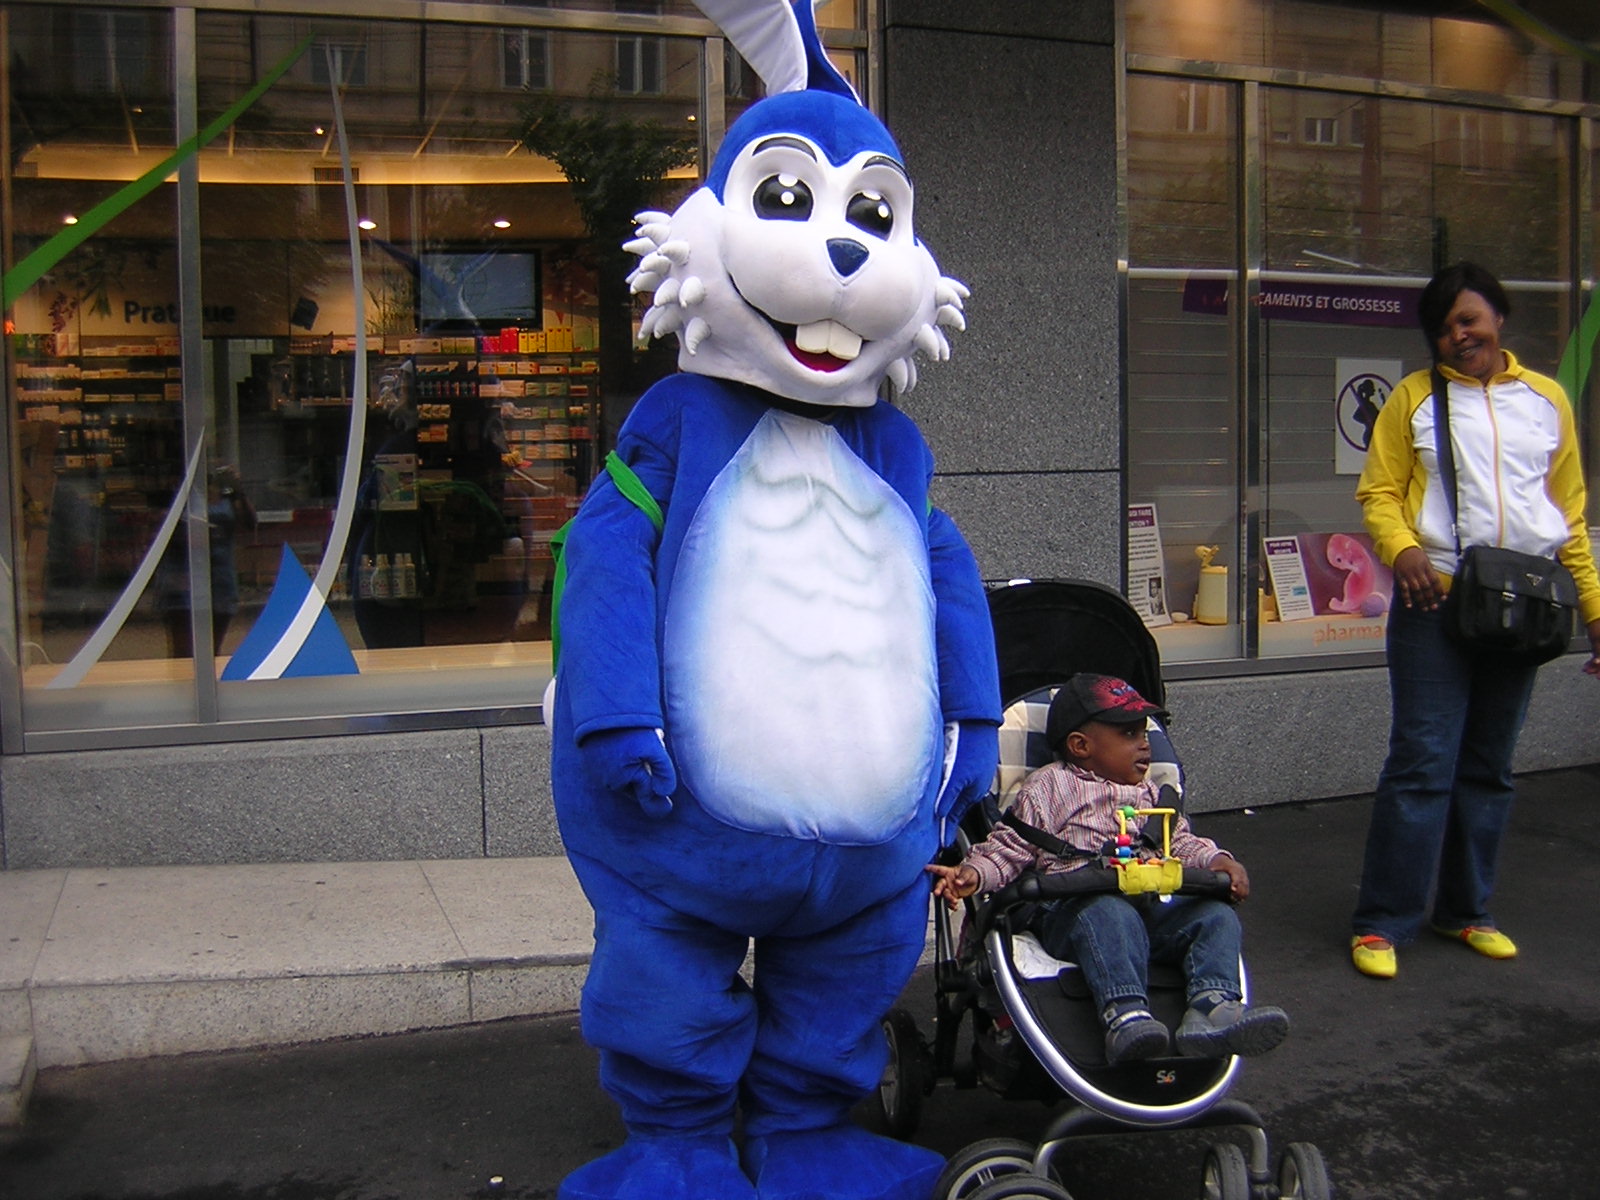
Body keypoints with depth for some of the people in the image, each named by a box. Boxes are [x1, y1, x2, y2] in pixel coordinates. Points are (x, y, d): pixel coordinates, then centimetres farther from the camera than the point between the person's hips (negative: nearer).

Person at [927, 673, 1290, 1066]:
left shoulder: (1148, 793, 30)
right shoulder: (1048, 787, 11)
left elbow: (1179, 842, 29)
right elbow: (1010, 847, 5)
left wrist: (1217, 860, 7)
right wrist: (972, 873, -14)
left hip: (1153, 905, 5)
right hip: (1073, 908, -5)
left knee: (1217, 916, -18)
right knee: (1111, 915, -38)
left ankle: (1212, 1007, -39)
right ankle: (1126, 1016, -54)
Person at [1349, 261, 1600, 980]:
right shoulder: (1415, 397, 5)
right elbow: (1379, 493, 0)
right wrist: (1402, 549, -21)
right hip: (1435, 599, -3)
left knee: (1490, 767, 11)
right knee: (1422, 761, -7)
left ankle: (1465, 910, 24)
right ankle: (1382, 922, 1)